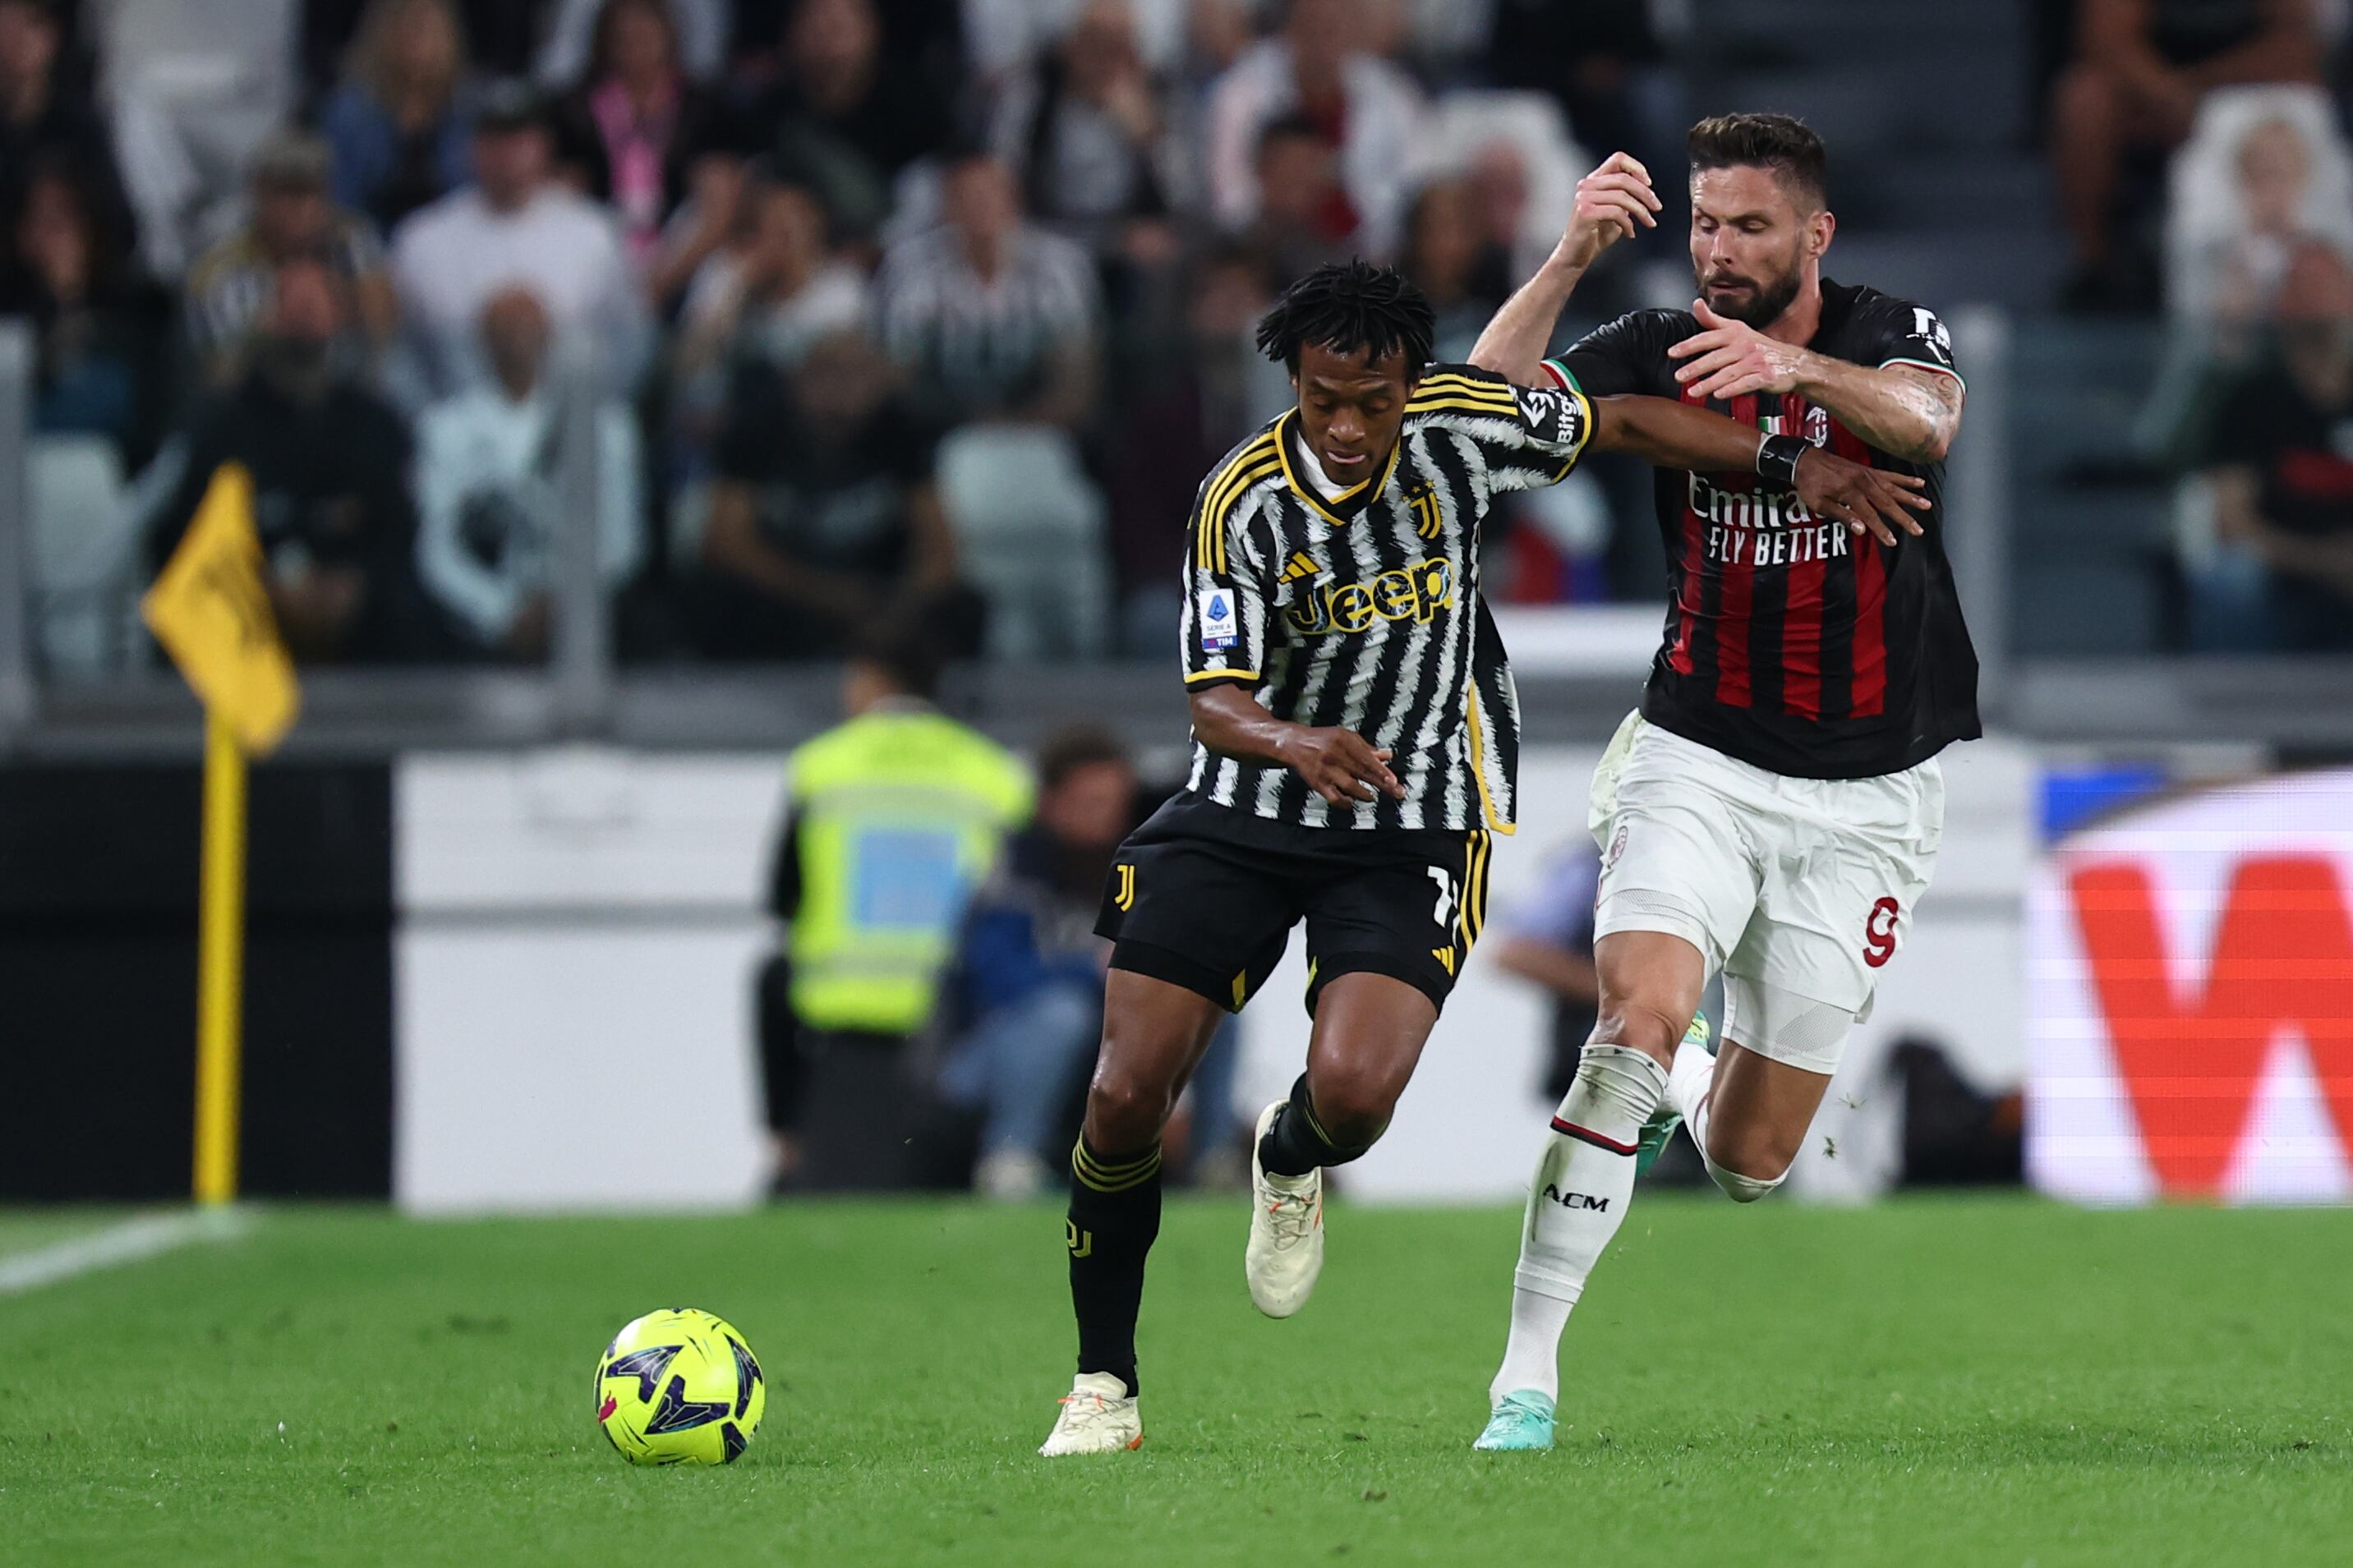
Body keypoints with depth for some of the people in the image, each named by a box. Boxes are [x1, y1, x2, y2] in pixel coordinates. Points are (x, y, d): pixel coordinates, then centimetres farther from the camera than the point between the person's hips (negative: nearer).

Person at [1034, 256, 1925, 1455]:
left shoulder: (1461, 425, -11)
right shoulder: (1242, 504, -15)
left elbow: (1624, 424, 5)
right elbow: (1217, 705, -19)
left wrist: (1794, 464, 0)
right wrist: (1292, 741, -41)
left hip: (1417, 823, 0)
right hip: (1244, 813, 0)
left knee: (1351, 1094, -22)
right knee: (1125, 1097, -9)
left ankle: (1289, 1166, 18)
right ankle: (1103, 1385, 8)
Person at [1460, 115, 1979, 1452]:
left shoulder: (1893, 333, -6)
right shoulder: (1659, 351, -3)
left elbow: (1926, 423, -30)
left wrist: (1795, 365, -49)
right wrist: (1572, 260, -32)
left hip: (1868, 795, 0)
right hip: (1700, 763, 0)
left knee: (1751, 1164, 4)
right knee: (1642, 1012, -27)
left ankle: (1689, 1084, 43)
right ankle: (1527, 1377, -23)